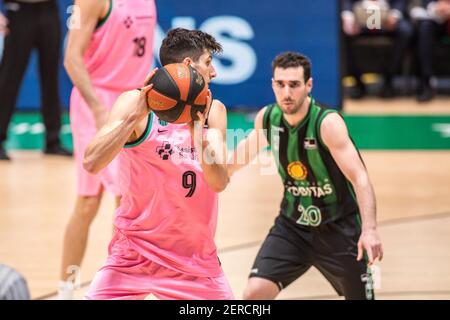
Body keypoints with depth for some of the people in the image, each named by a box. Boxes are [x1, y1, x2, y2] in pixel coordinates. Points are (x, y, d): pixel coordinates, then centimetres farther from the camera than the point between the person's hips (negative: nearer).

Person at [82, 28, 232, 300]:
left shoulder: (213, 110, 2)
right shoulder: (136, 102, -9)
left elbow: (219, 182, -10)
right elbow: (92, 164, -22)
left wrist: (197, 129, -23)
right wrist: (135, 115, -29)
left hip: (196, 254, 3)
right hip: (136, 252, -3)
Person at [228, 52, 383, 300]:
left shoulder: (328, 123, -23)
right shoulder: (267, 118, -8)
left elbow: (360, 178, -31)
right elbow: (250, 146, 17)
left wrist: (369, 230, -43)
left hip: (339, 228, -4)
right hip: (292, 225, 4)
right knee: (254, 293, -14)